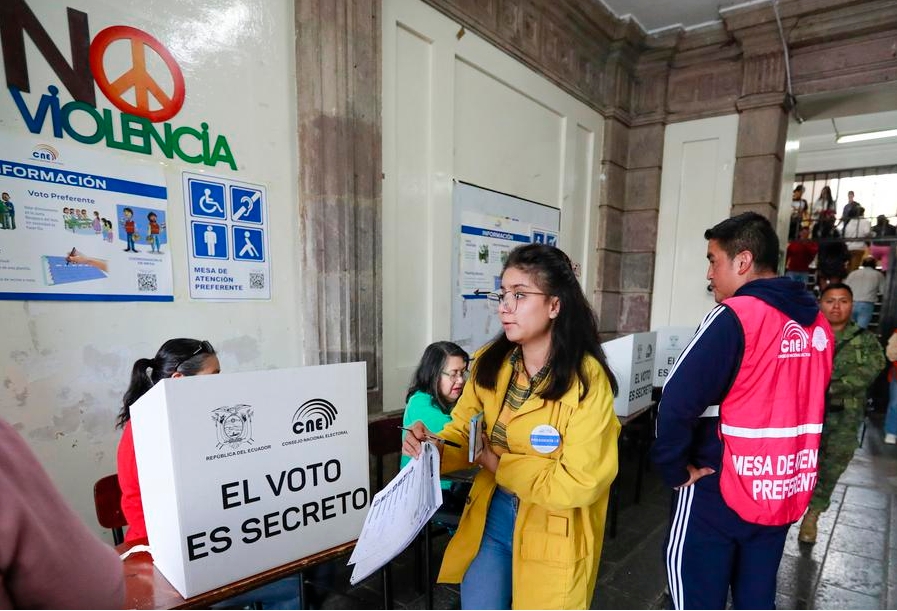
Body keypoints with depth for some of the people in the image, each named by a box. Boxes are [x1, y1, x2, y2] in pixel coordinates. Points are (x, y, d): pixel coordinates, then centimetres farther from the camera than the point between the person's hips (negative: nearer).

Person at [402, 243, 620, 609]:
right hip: (492, 512, 4)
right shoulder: (490, 363, -7)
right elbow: (462, 433, -1)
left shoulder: (586, 380, -22)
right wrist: (433, 449, -23)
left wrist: (499, 464, -16)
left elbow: (579, 483, -21)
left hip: (553, 528, -3)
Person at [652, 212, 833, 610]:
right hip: (785, 492, 7)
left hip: (721, 492, -7)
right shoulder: (817, 324, 5)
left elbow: (677, 401, -26)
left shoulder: (734, 316, -19)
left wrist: (675, 470, -13)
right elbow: (804, 403, 14)